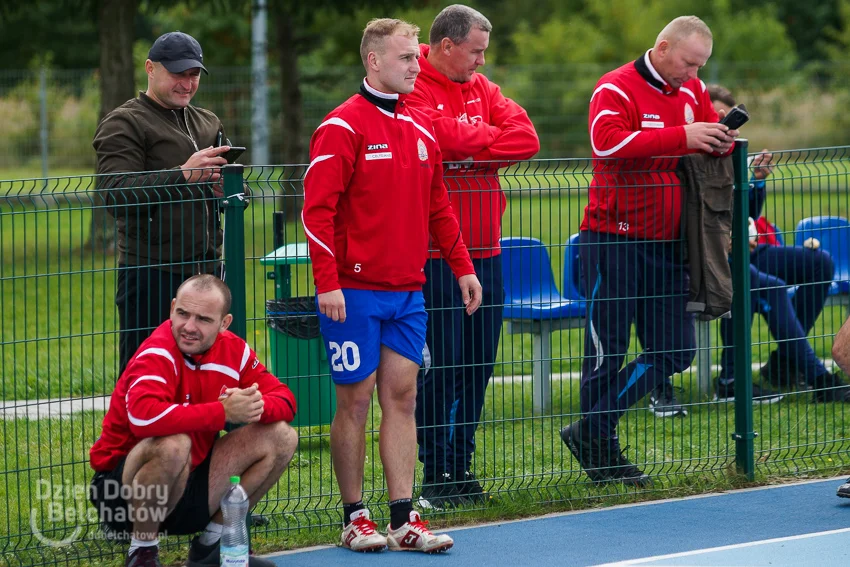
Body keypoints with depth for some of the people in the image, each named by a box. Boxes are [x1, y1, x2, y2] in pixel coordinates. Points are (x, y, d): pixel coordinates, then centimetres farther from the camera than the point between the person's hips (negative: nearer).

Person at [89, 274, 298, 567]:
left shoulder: (233, 349, -1)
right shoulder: (158, 353, -21)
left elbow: (284, 400, 1)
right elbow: (143, 415, -41)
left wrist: (257, 406, -24)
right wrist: (223, 412, -37)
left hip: (191, 481, 7)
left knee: (280, 437, -2)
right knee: (173, 443, -38)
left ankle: (212, 543, 8)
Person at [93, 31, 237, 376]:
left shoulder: (209, 124, 20)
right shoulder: (124, 124, -2)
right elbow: (116, 195, -15)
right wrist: (182, 175, -25)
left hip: (206, 270, 7)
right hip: (152, 274, -7)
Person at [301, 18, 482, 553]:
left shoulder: (422, 128, 12)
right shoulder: (343, 127, -9)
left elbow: (438, 207, 20)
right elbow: (318, 209, -13)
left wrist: (463, 267, 16)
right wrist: (327, 283, -18)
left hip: (408, 292, 6)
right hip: (355, 292, -6)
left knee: (402, 397, 5)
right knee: (356, 400, 0)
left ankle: (403, 519, 6)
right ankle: (355, 518, 9)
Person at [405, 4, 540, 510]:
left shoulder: (482, 89, 14)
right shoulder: (414, 93, -8)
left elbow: (526, 139, 1)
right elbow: (451, 138, -21)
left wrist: (471, 148, -12)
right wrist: (493, 139, -2)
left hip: (485, 248, 7)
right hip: (436, 253, -7)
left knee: (479, 363, 8)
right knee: (444, 363, -6)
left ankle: (462, 466, 17)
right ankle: (436, 473, 2)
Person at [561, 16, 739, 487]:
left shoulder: (693, 92, 12)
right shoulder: (616, 89, -10)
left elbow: (713, 144, 17)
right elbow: (607, 141, -28)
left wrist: (723, 142, -9)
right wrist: (681, 137, -32)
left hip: (666, 244, 7)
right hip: (613, 239, -7)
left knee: (675, 352, 4)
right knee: (607, 350, -2)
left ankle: (591, 431, 10)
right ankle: (597, 443, 11)